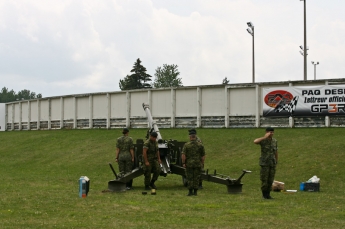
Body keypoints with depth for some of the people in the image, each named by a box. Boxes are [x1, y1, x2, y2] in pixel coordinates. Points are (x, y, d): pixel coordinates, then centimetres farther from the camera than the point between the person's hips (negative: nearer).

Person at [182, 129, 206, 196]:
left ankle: (190, 191, 4)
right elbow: (203, 156, 1)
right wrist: (202, 164, 10)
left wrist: (183, 163, -3)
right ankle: (195, 192, 7)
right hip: (198, 164, 1)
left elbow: (183, 155, -11)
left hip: (189, 164, -1)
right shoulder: (200, 145, -1)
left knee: (189, 178, 5)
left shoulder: (186, 145, -6)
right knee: (196, 178, 6)